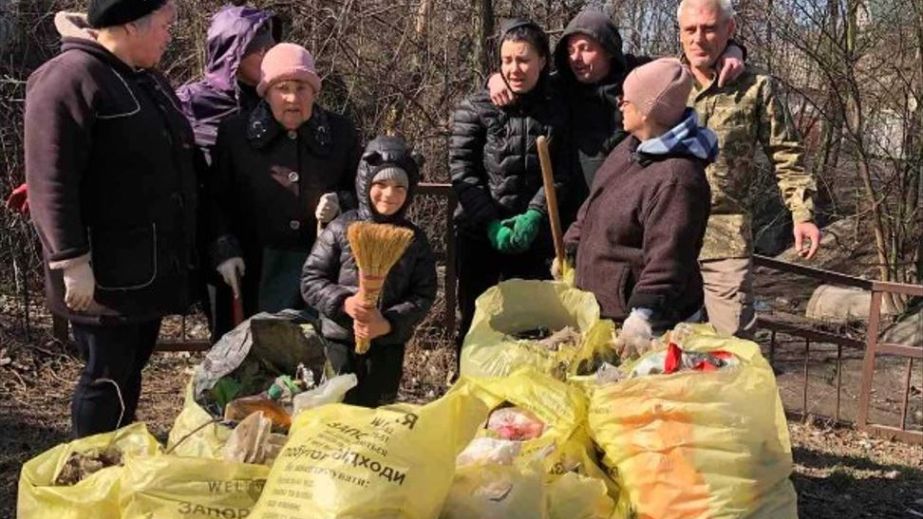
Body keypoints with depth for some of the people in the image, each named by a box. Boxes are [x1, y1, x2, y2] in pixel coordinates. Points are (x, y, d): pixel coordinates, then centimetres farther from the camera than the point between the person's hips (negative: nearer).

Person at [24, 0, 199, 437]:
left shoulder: (150, 82, 17)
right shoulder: (71, 78, -12)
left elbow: (175, 168, 25)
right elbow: (50, 182, -19)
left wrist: (190, 251, 22)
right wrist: (72, 260, -22)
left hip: (150, 268, 8)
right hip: (105, 274, -8)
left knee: (129, 374, 15)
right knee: (107, 379, 0)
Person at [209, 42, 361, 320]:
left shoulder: (341, 133, 6)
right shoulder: (235, 132, 3)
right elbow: (216, 198, 4)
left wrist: (341, 202, -7)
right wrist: (224, 249, -5)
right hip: (257, 268, -1)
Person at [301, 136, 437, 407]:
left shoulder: (414, 239, 0)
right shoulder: (342, 229, -5)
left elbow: (423, 295, -4)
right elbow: (311, 279, -4)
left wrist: (388, 324, -18)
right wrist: (343, 303, -21)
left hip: (389, 344, 2)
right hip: (341, 339, -2)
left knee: (377, 410, 15)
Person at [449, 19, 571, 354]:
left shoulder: (555, 113, 5)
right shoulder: (475, 109, -1)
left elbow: (560, 175, -1)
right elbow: (461, 172, -7)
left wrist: (534, 216, -17)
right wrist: (492, 223, -17)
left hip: (534, 237, 2)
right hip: (479, 235, -1)